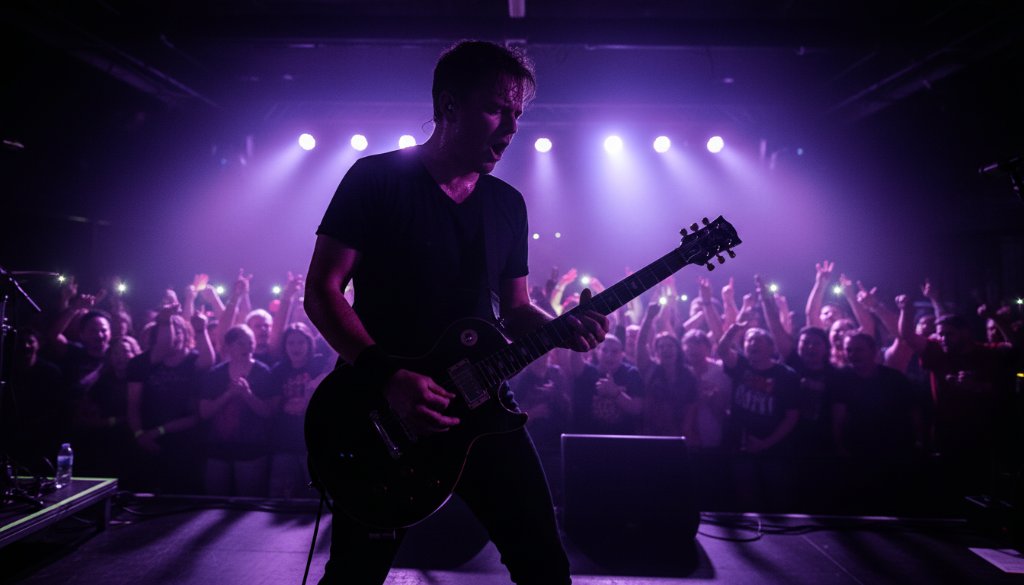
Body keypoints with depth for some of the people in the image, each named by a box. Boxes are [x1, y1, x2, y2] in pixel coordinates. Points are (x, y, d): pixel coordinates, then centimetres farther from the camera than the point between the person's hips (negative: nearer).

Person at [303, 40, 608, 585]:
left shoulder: (508, 203, 8)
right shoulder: (376, 178, -7)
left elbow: (514, 309, 13)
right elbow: (322, 292, -10)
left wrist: (563, 327, -9)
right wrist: (386, 376, -23)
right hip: (381, 415, -4)